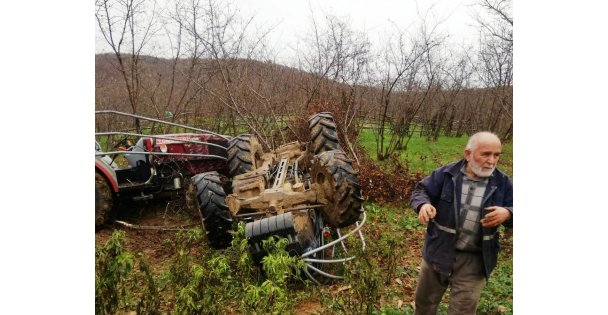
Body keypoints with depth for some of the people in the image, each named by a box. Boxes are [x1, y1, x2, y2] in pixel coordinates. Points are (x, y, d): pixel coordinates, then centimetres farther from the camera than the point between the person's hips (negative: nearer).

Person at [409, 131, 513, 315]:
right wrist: (423, 204, -24)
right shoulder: (446, 174, -7)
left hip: (474, 260, 0)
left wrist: (507, 213, -23)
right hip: (438, 251, 0)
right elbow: (420, 191, -1)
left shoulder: (503, 183, -4)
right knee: (425, 300, 20)